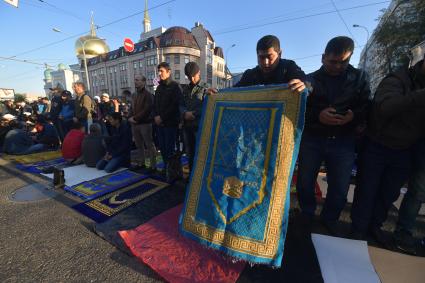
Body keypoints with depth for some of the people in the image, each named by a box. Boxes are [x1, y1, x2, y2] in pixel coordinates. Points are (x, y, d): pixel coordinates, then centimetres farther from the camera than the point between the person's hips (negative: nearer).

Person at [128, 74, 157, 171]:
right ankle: (141, 163, 27)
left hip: (145, 124, -8)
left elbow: (147, 110, -16)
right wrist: (130, 118, 0)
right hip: (134, 124, 8)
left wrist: (135, 118, -15)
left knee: (149, 145, -2)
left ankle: (153, 165, 5)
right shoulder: (134, 95, 18)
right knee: (139, 145, 14)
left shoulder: (148, 95, -6)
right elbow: (132, 108, 20)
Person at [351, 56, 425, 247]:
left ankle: (374, 225, 37)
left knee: (390, 193, 16)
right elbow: (386, 107, -35)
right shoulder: (397, 80, -14)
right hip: (376, 148, -5)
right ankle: (359, 230, 24)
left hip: (404, 152, 5)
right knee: (367, 191, 6)